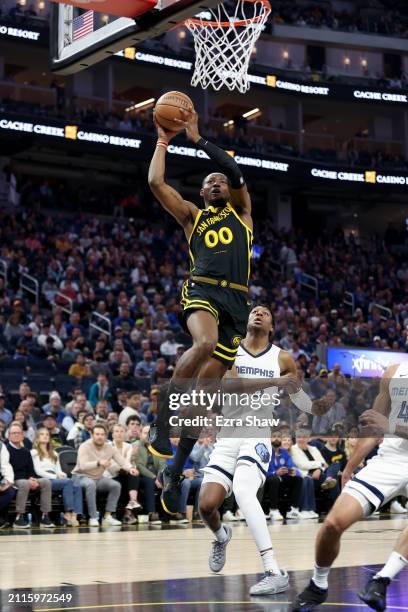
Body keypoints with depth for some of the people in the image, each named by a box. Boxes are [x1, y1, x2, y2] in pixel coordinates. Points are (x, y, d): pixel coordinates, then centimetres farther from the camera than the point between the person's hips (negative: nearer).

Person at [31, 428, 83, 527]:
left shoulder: (53, 454, 31)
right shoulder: (34, 453, 11)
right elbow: (38, 471, -3)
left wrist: (61, 474, -5)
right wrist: (55, 476, -13)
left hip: (55, 479, 6)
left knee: (77, 487, -26)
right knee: (68, 482, -33)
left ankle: (74, 515, -42)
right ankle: (68, 513, -38)